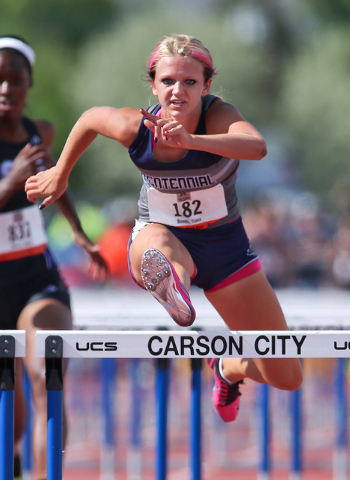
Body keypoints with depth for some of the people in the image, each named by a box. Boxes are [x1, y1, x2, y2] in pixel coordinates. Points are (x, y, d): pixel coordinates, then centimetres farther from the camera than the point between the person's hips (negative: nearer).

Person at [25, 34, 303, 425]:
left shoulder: (218, 116, -26)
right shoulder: (133, 126, -20)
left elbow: (257, 147, -49)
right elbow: (90, 119, 4)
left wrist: (191, 140, -63)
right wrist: (60, 174, 15)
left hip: (224, 246, 1)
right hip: (163, 237, -1)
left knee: (287, 377, 4)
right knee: (154, 245, -44)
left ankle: (227, 369, 38)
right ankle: (172, 289, -79)